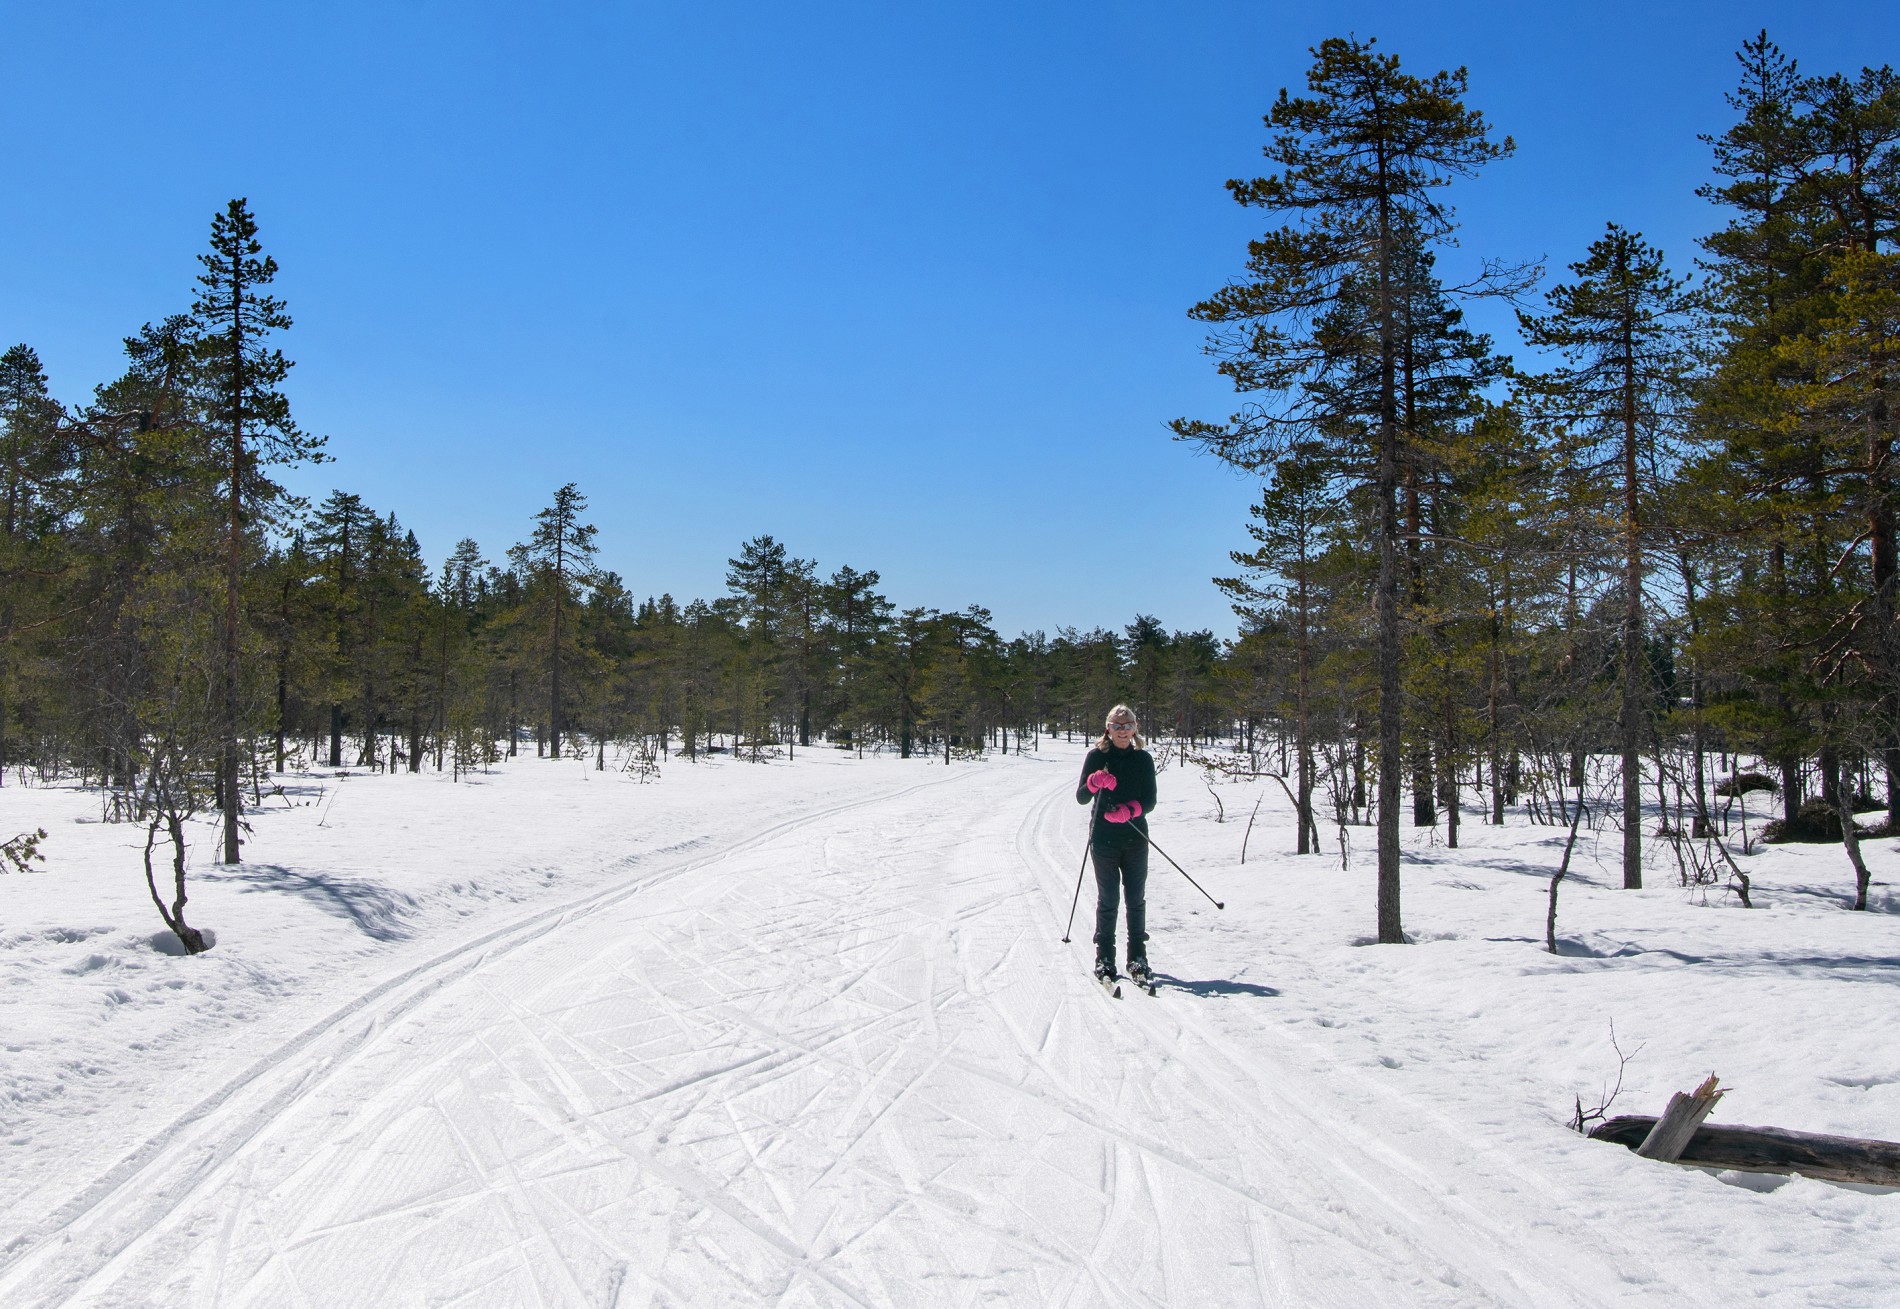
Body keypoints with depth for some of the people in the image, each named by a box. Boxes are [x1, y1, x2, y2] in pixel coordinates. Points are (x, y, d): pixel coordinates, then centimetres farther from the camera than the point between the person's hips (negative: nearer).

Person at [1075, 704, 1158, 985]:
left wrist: (1130, 810, -18)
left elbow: (1150, 801, 2)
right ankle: (1104, 957, 8)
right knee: (1107, 899, 1)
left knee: (1136, 899, 3)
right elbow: (1081, 798, -2)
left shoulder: (1143, 759, 6)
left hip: (1136, 838, 1)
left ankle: (1138, 956, 12)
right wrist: (1093, 782, -23)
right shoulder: (1096, 757, 2)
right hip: (1104, 838, -1)